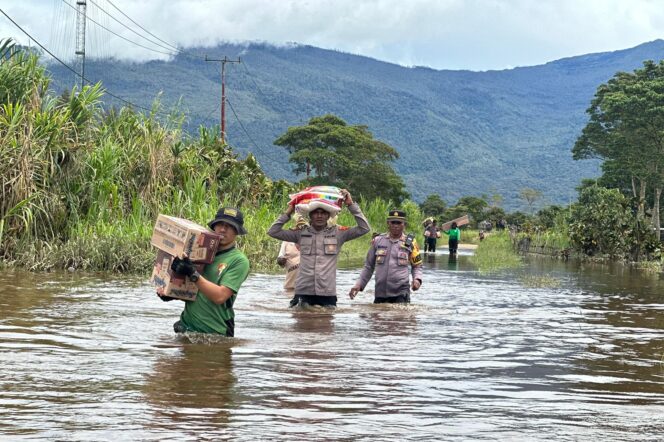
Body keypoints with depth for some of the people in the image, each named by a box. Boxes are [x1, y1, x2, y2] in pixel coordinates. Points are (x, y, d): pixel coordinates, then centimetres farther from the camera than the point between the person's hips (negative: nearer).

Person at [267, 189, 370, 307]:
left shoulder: (337, 233, 6)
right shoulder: (301, 233, 8)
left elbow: (364, 228, 1)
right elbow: (273, 232, 8)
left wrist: (351, 205, 0)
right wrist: (288, 213, 5)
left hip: (328, 293, 0)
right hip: (303, 292, 0)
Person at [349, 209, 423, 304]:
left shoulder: (410, 243, 4)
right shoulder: (378, 241, 8)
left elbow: (417, 266, 14)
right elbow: (368, 266, 16)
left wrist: (417, 279, -6)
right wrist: (359, 284, 8)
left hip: (401, 293, -3)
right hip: (380, 293, 3)